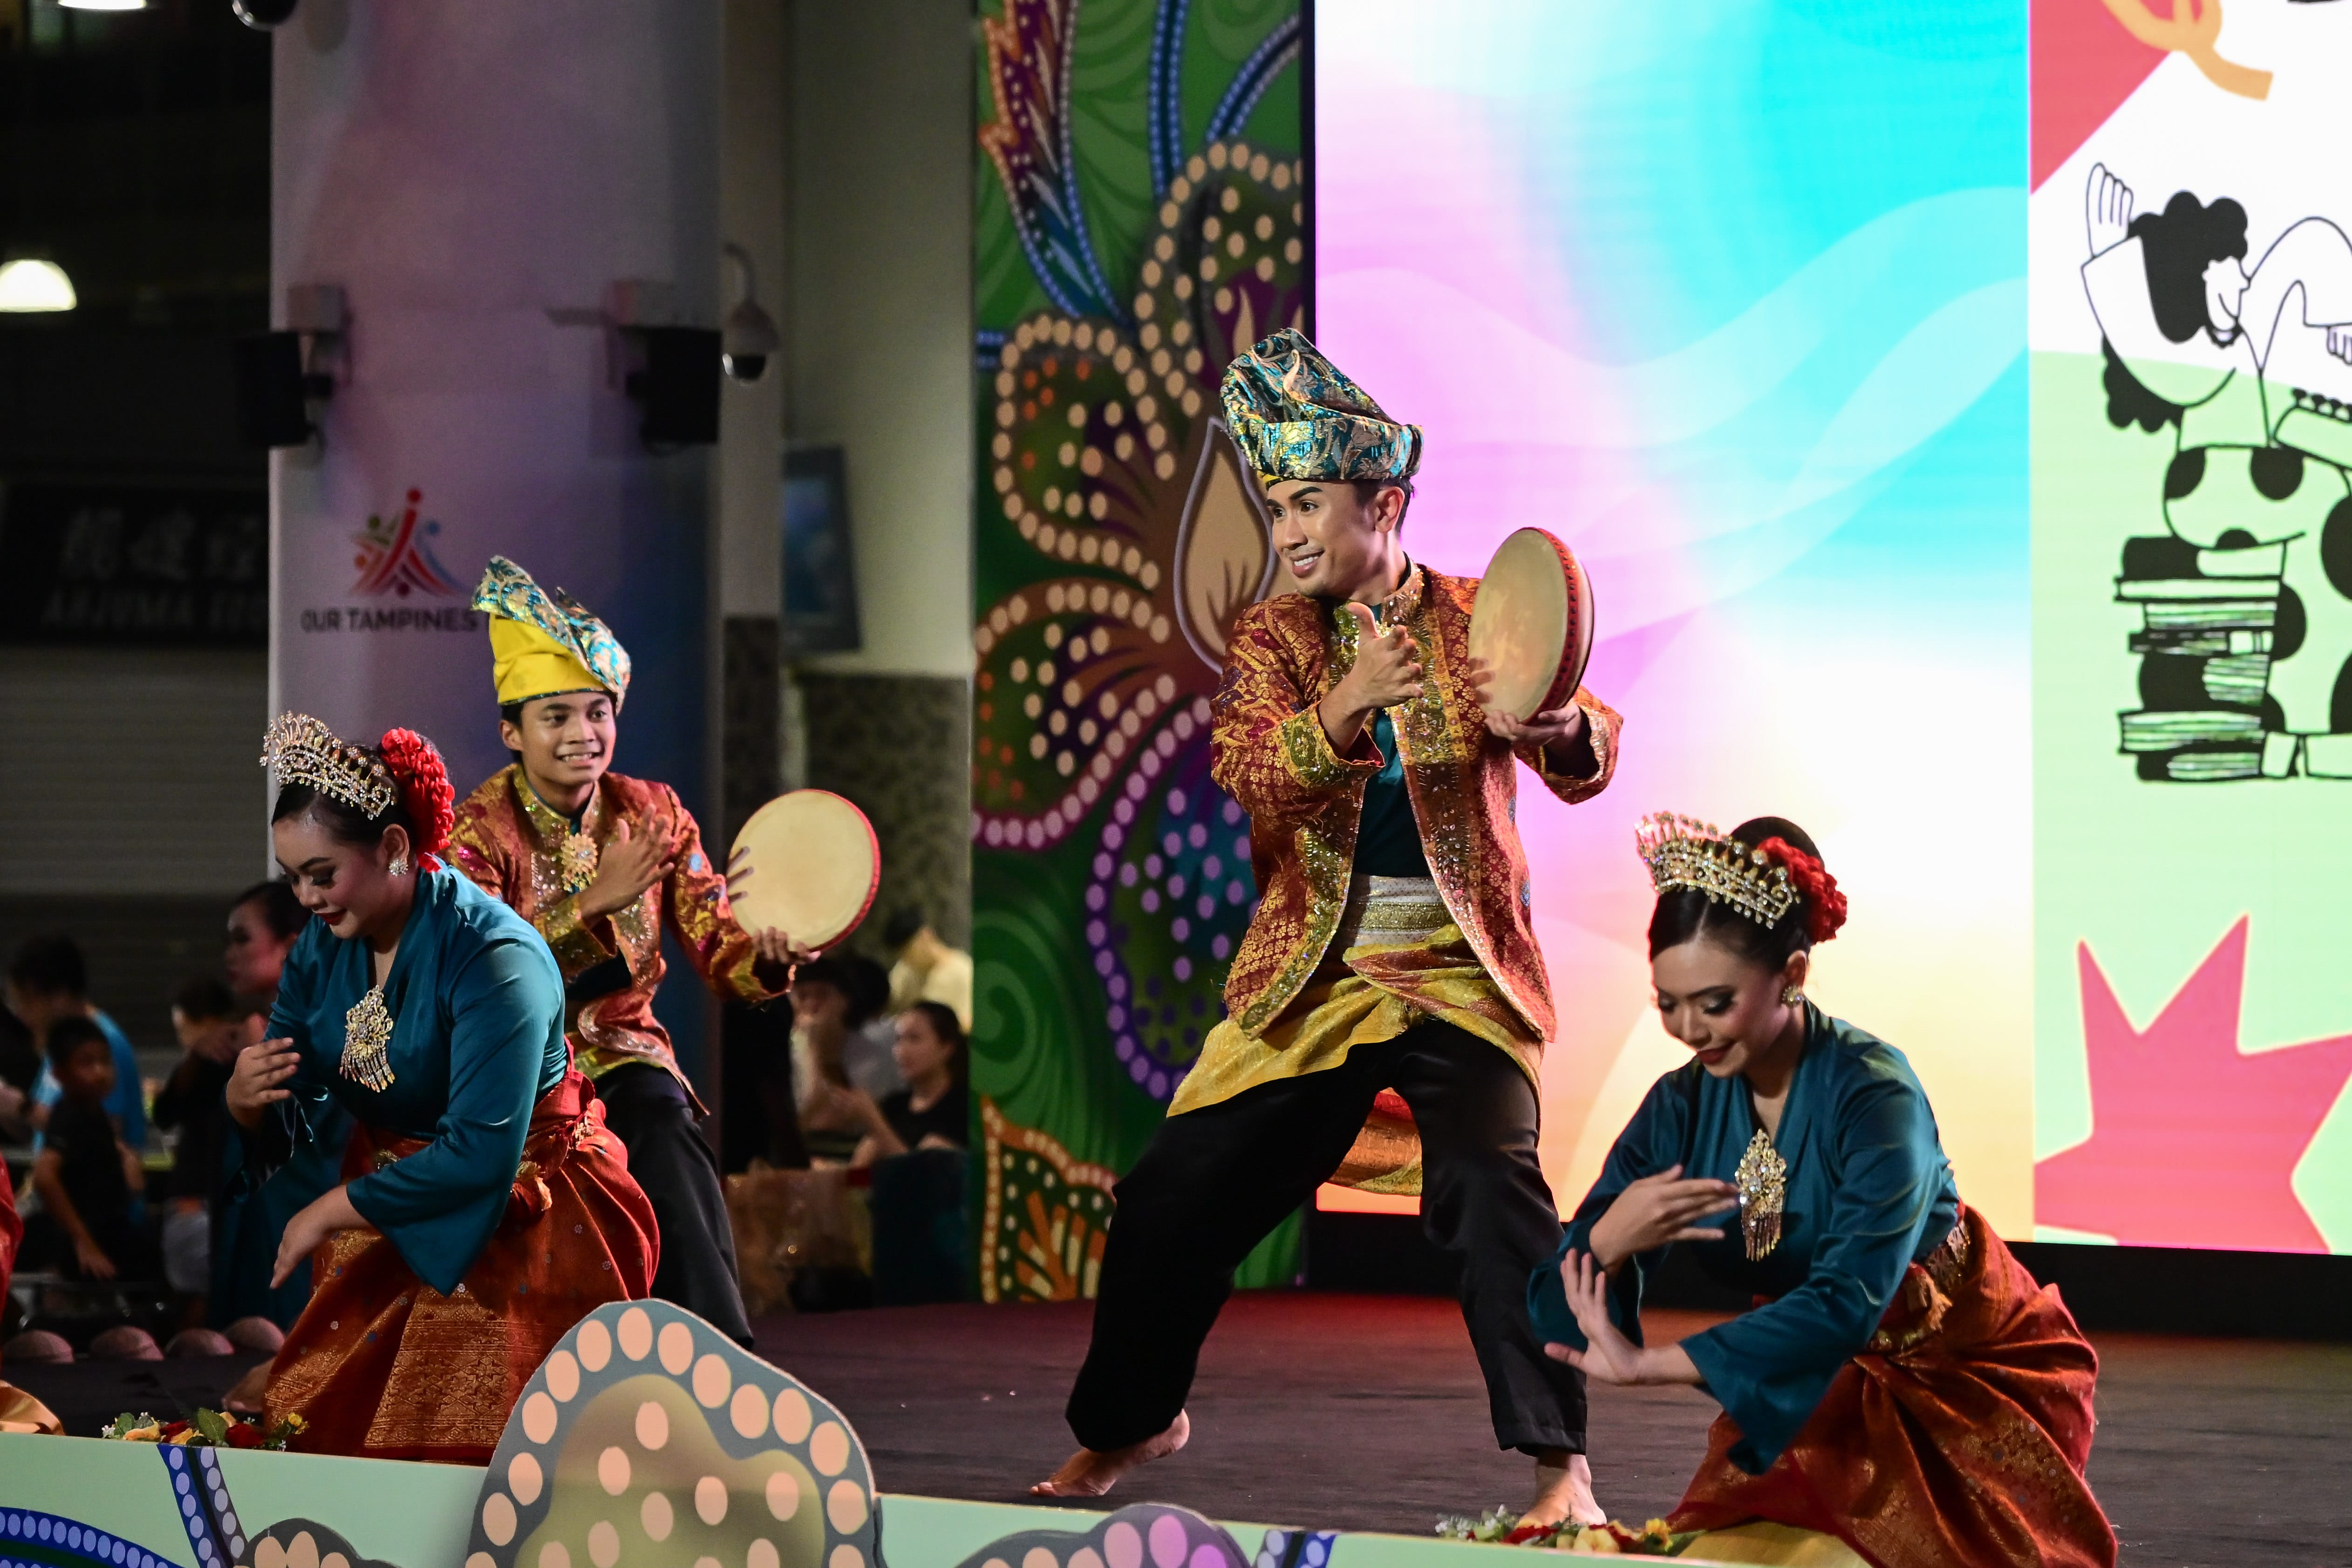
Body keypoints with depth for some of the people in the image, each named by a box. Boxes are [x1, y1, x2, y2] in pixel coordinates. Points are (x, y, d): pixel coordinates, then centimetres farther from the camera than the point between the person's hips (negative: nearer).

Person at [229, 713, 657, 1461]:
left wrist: (334, 1211, -21)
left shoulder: (490, 957, -22)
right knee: (316, 1429, -3)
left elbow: (483, 1154, -28)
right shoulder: (321, 949, 0)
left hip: (519, 1225, -6)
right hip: (391, 1223, 6)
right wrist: (246, 1104, -21)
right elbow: (284, 1130, 4)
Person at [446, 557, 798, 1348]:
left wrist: (769, 957, -27)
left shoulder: (655, 815, 1)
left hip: (624, 1049, 2)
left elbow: (721, 956, -3)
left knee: (664, 1127, -29)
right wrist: (596, 902, -28)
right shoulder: (481, 831, -9)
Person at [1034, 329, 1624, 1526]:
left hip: (1459, 976, -3)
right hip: (1311, 980, 3)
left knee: (1492, 1182, -26)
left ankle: (1561, 1467, -20)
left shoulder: (1477, 624, -2)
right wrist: (1343, 713, -35)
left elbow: (1588, 765, -12)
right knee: (1176, 1194, 4)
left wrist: (1558, 725, -37)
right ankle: (1128, 1423, 31)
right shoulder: (1270, 640, 3)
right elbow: (1246, 776, -15)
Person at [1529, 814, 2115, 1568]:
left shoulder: (1874, 1096, -25)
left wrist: (1650, 1365, -43)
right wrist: (1606, 1243, -35)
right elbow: (1560, 1306, -11)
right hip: (1814, 1387, 4)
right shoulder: (1681, 1109, -9)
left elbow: (1848, 1302, -37)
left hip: (1976, 1381, -4)